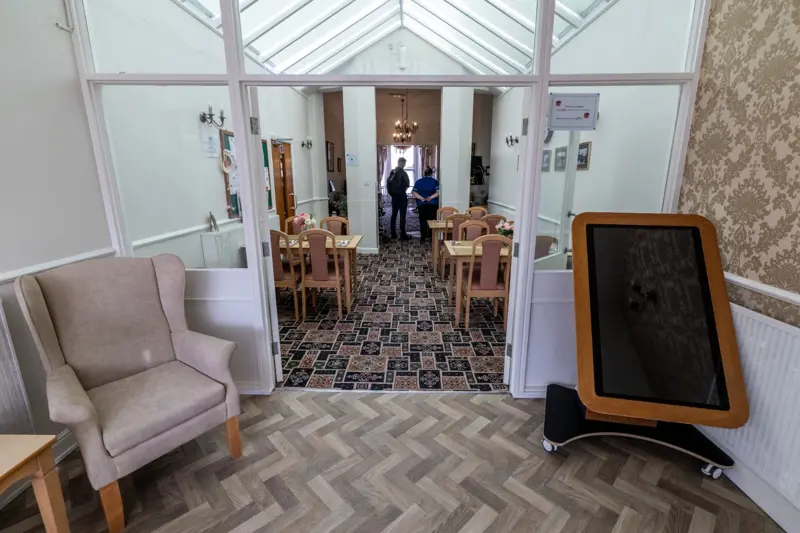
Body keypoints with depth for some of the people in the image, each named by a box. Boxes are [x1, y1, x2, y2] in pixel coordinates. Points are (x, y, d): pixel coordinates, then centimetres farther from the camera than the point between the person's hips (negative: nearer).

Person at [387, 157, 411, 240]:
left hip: (394, 196, 6)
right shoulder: (403, 173, -12)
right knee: (402, 216, -3)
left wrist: (391, 193, 13)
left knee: (394, 215, 10)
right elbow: (407, 184, -8)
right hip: (402, 196, -6)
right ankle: (403, 235, -4)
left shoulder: (392, 172, 5)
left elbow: (388, 183, 8)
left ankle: (393, 234, 12)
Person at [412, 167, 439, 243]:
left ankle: (423, 238, 9)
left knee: (422, 221, 7)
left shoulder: (418, 181, 6)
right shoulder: (434, 181, 1)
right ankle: (430, 237, 9)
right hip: (433, 204, -1)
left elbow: (414, 193, -3)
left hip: (422, 205, 1)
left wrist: (421, 198, -11)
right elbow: (438, 192, -11)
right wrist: (431, 197, -13)